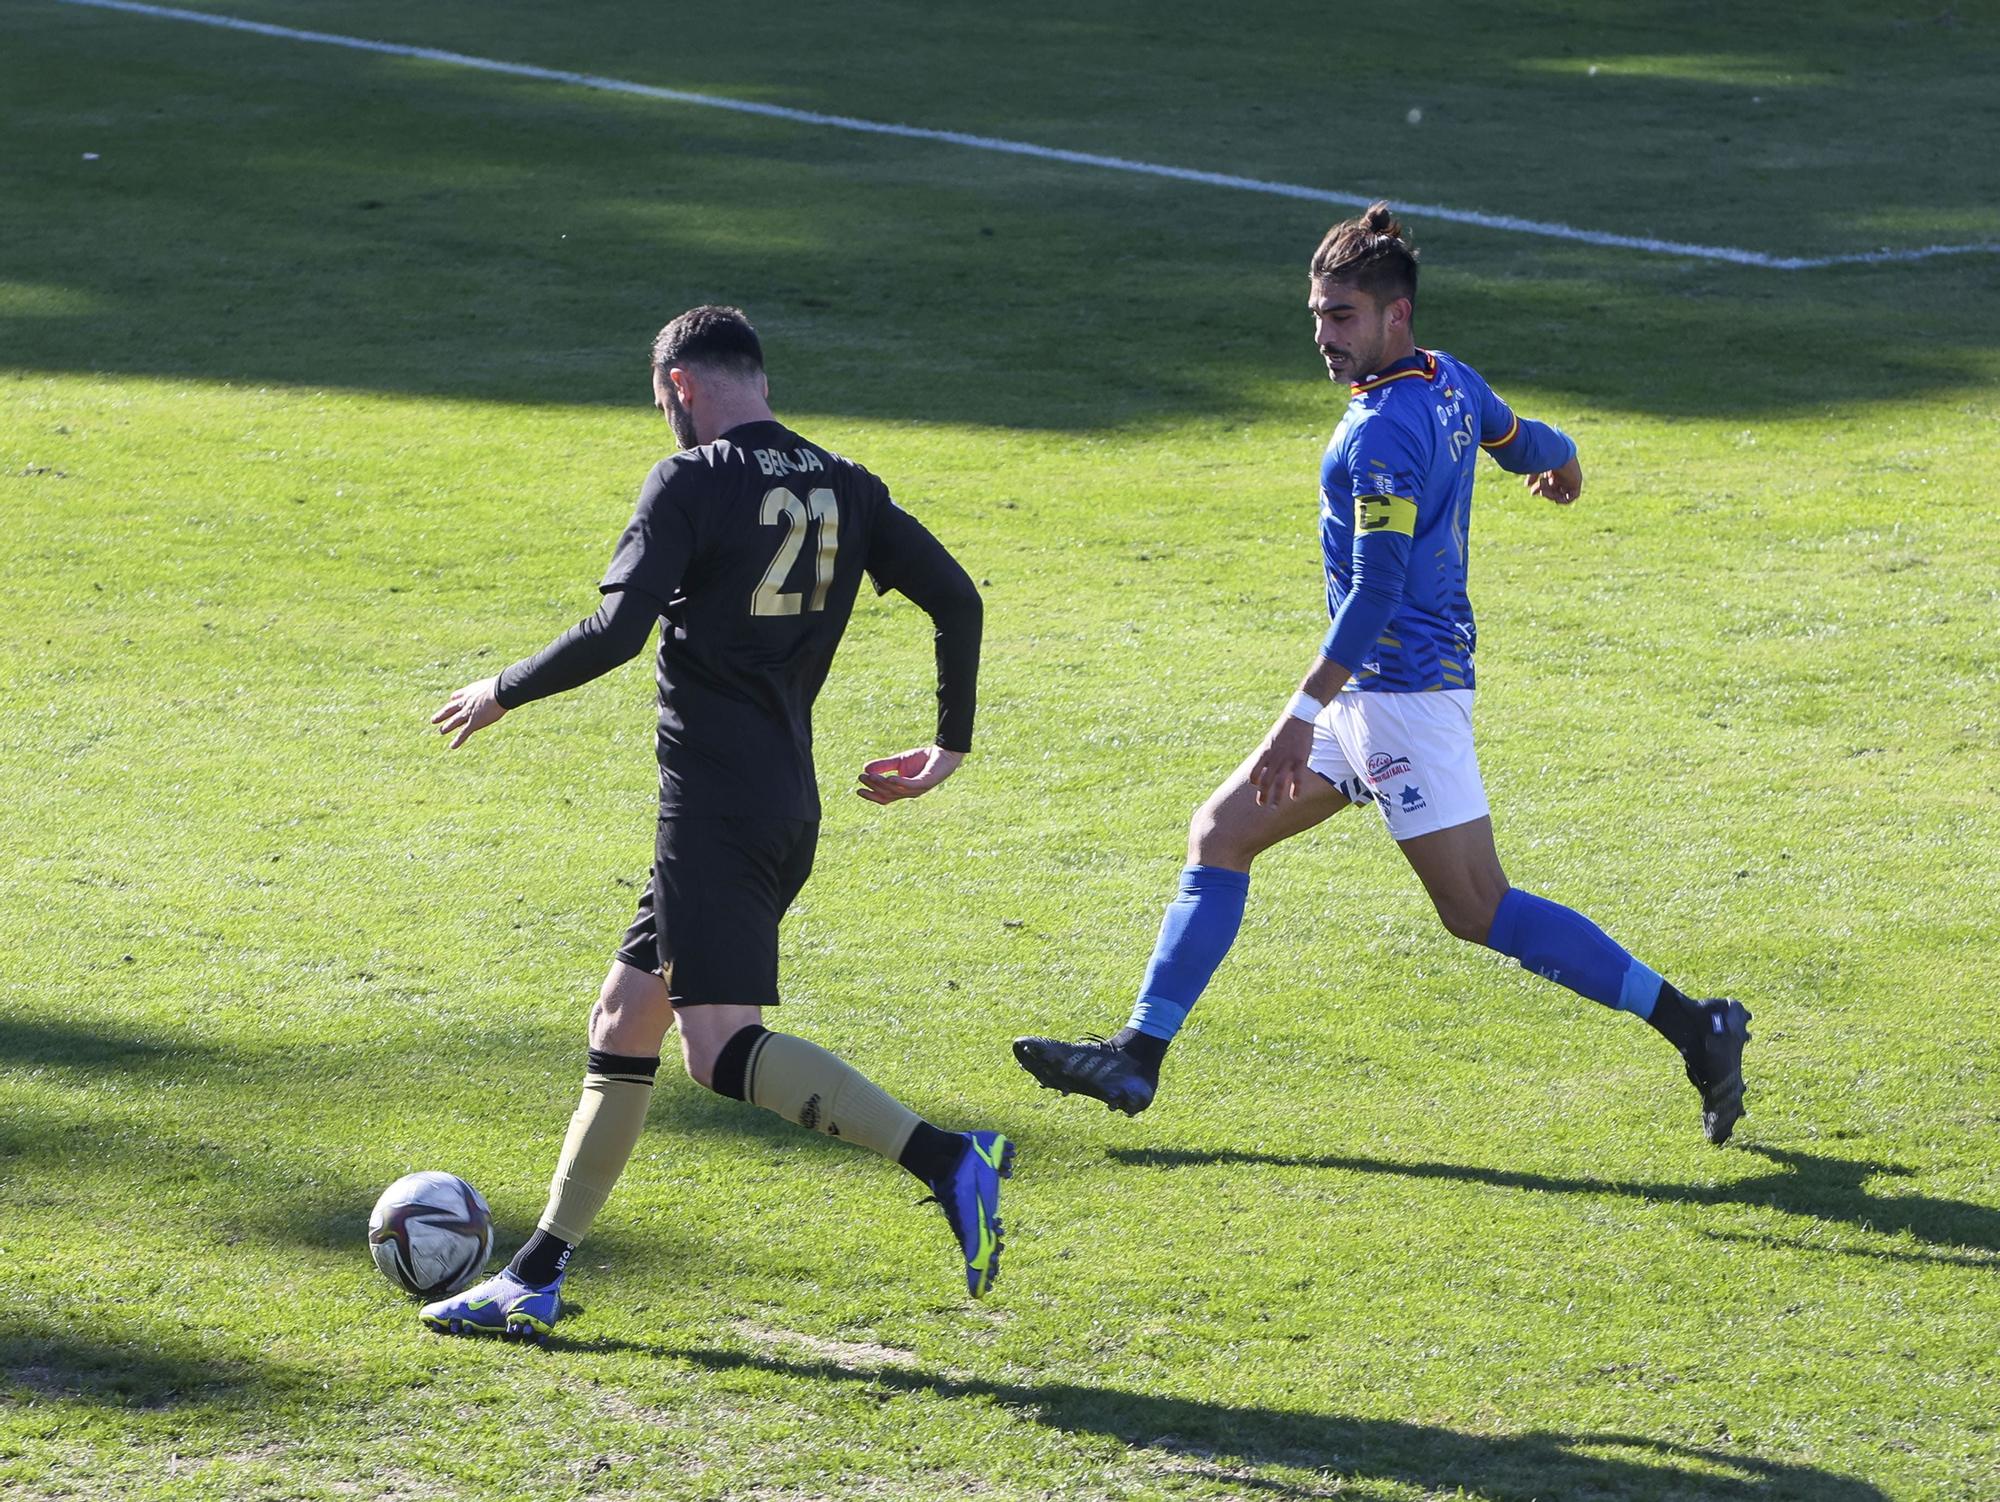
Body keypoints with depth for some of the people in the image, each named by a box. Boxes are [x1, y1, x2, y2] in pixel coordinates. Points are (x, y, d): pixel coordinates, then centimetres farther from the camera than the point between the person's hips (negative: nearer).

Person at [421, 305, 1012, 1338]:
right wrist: (952, 746, 21)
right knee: (622, 1023, 14)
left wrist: (499, 693, -3)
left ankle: (948, 1163, -27)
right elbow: (957, 601, 10)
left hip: (712, 805, -9)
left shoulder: (691, 483, -8)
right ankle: (535, 1279, 16)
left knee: (721, 1045, -14)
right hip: (789, 806, 9)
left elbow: (616, 631, -17)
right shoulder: (844, 489, 13)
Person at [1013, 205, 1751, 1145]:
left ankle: (1695, 1028, -6)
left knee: (1480, 910, -10)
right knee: (1219, 833, 10)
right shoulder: (1452, 384, 8)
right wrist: (1562, 466, 53)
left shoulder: (1382, 432, -19)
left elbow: (1377, 591, -24)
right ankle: (1138, 1058, 9)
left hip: (1403, 688, -10)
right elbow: (1524, 444, 28)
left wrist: (1304, 714, -25)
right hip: (1373, 695, 10)